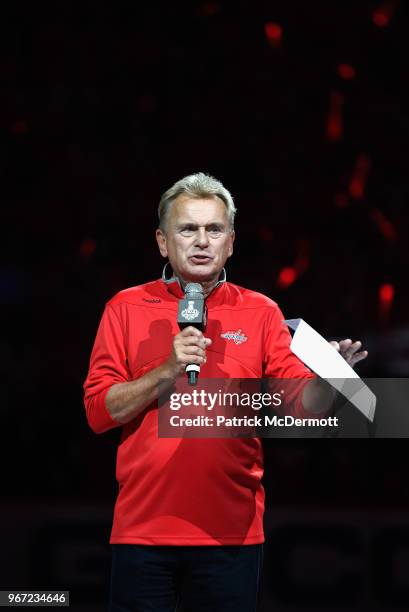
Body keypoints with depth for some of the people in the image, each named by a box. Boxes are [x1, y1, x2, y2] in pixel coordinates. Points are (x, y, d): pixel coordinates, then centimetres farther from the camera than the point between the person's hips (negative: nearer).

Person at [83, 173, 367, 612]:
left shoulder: (261, 313, 6)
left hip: (231, 534, 1)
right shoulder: (126, 308, 5)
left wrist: (325, 377, -23)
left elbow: (300, 407, -1)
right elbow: (99, 412, -1)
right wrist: (169, 371, -13)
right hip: (143, 530, 0)